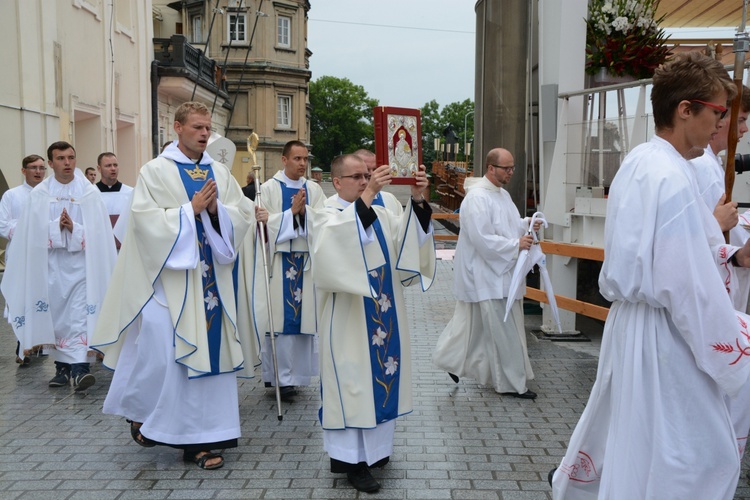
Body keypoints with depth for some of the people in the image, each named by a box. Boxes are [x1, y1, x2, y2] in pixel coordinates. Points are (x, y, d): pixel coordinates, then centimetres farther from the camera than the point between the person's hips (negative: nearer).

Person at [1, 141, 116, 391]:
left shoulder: (89, 192, 3)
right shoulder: (39, 193, 6)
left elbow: (98, 230, -2)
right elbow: (33, 230, 0)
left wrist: (74, 228, -17)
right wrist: (56, 226, -15)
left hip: (81, 262, -2)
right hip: (51, 264, 2)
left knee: (79, 315, -9)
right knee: (56, 316, 7)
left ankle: (79, 367, -14)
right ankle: (63, 366, 17)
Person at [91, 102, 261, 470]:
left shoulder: (220, 172, 11)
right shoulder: (155, 171, -1)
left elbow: (243, 214, 4)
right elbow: (146, 219, -11)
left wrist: (216, 209, -13)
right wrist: (190, 210, -16)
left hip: (212, 276, 4)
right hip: (171, 273, -4)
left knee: (210, 349, 3)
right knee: (162, 347, -7)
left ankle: (199, 438, 12)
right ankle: (139, 411, 24)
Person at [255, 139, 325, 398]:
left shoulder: (314, 189, 10)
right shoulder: (269, 188, 1)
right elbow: (265, 222, -8)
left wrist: (304, 211, -16)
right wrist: (292, 211, -14)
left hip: (306, 260, 3)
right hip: (278, 261, -3)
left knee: (303, 316, 4)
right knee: (278, 317, -3)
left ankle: (295, 372, 15)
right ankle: (277, 374, 4)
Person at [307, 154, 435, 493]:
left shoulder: (380, 214, 12)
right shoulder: (325, 216, -7)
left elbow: (407, 236, -4)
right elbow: (338, 237, -30)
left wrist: (417, 200, -19)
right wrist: (368, 195, -36)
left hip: (382, 314, 7)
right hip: (349, 318, -7)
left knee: (380, 376, 13)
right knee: (353, 381, -3)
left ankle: (374, 447, 28)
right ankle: (353, 459, 6)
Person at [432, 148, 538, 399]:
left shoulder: (502, 194, 11)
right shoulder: (477, 198, -20)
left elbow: (510, 225, 19)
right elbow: (482, 239, -24)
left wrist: (527, 224, 0)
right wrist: (516, 245, -23)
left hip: (497, 273, 10)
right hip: (486, 276, -10)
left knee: (472, 324, 19)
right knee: (503, 331, -1)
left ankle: (450, 360, 34)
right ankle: (512, 382, 10)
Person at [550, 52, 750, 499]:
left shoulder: (639, 162, 7)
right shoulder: (672, 177, -22)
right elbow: (689, 286, -24)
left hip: (632, 316, 10)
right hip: (664, 333, -10)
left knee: (618, 422, 26)